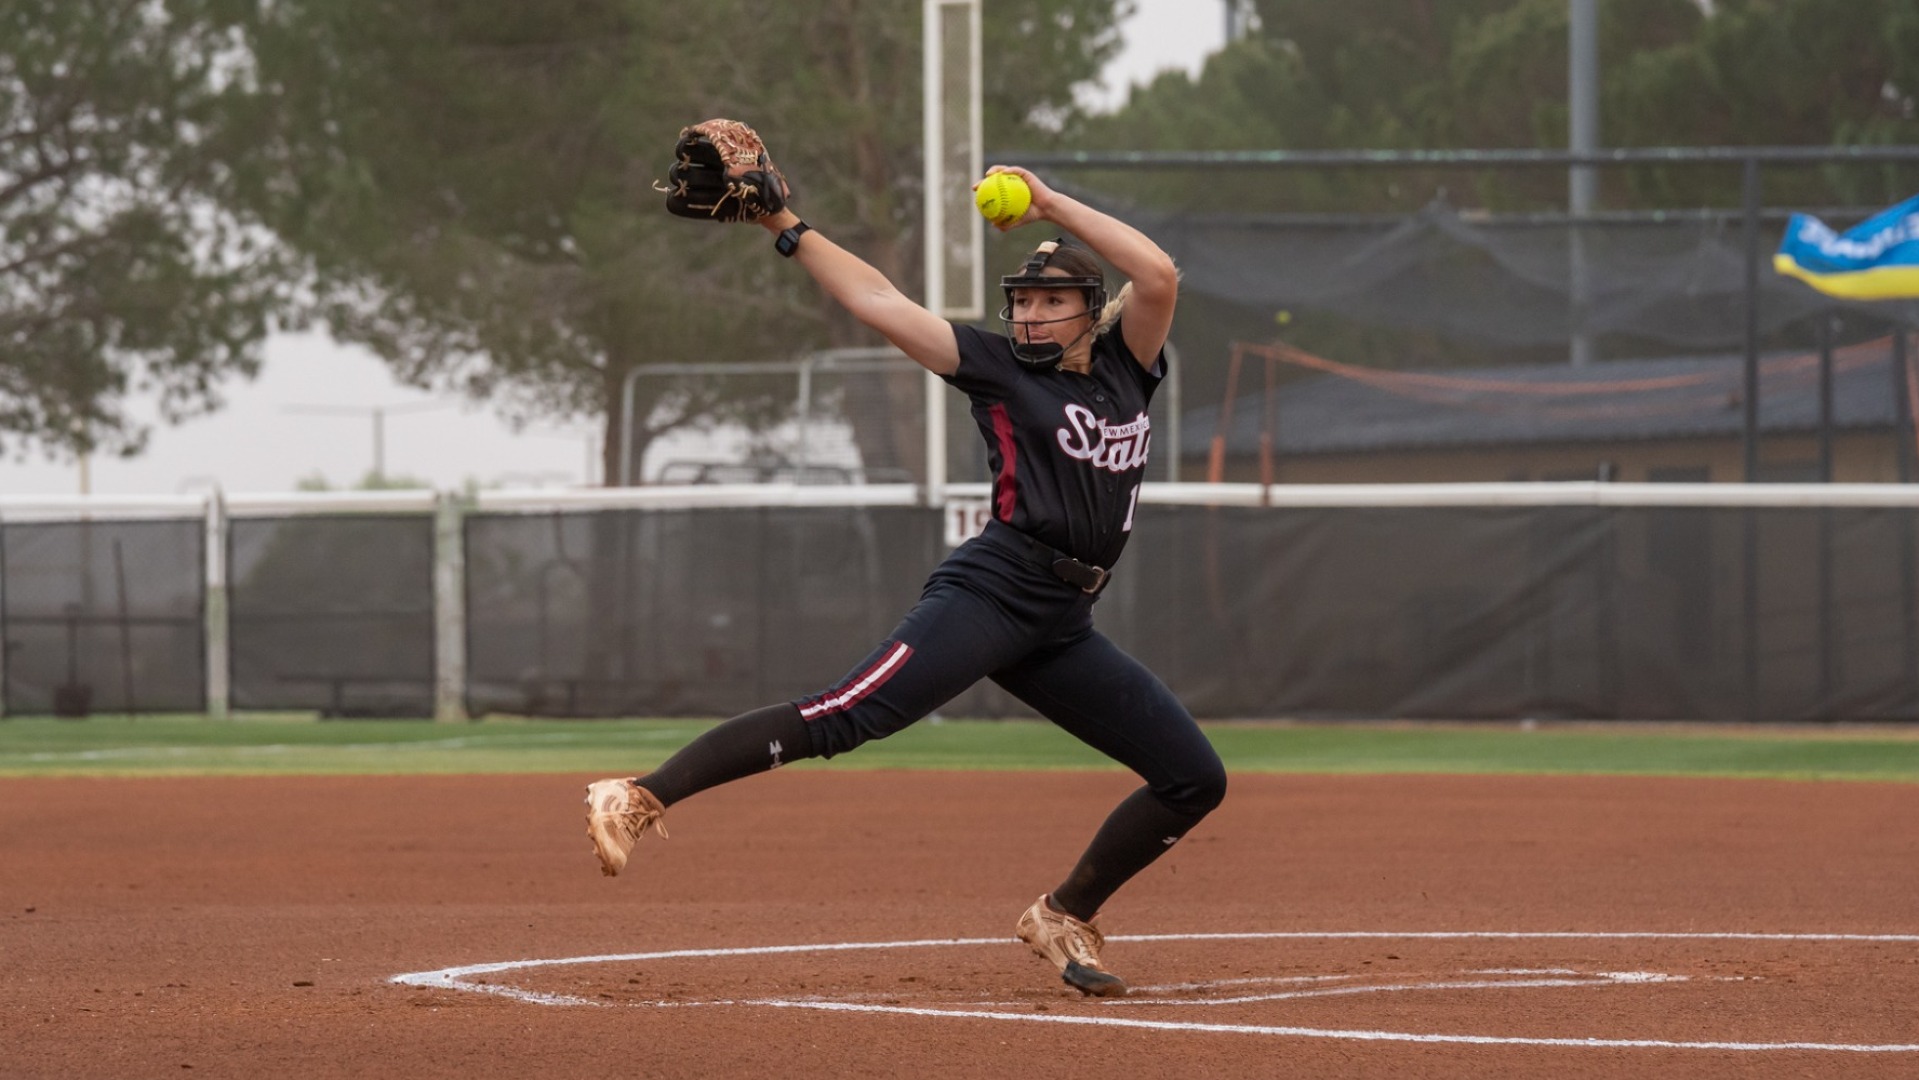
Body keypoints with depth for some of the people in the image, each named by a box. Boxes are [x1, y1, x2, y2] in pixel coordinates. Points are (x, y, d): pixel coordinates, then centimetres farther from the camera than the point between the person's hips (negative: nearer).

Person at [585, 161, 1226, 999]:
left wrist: (1052, 204, -1)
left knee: (1195, 779, 4)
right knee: (845, 717, -25)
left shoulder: (1125, 365, 15)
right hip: (989, 591, -6)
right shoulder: (996, 365, 6)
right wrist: (787, 228, -3)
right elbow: (877, 302, 1)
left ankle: (1063, 920, 15)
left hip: (1062, 628, 6)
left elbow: (1157, 274, 0)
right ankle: (640, 798, -31)